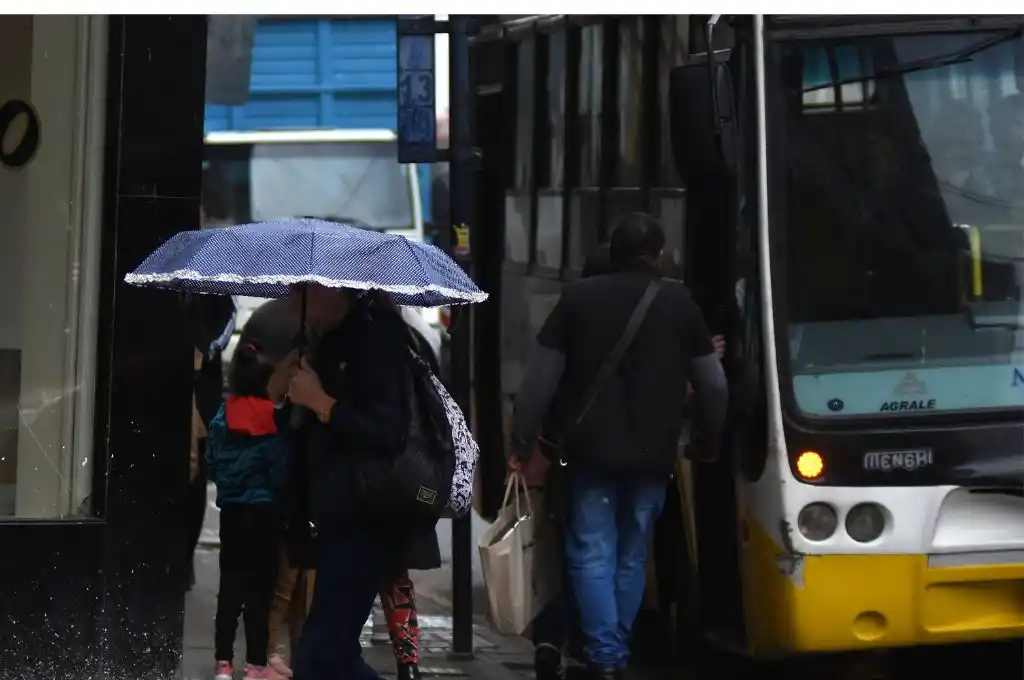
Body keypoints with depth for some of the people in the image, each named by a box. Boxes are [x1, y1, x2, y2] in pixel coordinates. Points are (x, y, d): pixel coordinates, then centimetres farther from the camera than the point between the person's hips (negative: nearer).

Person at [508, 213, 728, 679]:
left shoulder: (578, 298, 0)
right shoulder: (679, 303, 2)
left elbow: (541, 378, -2)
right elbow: (713, 384, 3)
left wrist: (523, 442, 3)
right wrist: (708, 441, 17)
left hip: (591, 450, -1)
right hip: (653, 453, 1)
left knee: (591, 554, 1)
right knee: (632, 557, 13)